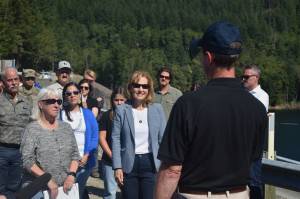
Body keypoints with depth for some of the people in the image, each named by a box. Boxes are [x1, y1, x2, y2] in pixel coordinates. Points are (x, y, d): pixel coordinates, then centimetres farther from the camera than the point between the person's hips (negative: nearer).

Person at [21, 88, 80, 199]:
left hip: (65, 187, 4)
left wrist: (71, 175, -6)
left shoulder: (66, 127, 10)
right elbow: (27, 160, -11)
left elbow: (75, 154, 10)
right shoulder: (32, 129, -4)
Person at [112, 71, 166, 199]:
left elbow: (163, 139, 4)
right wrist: (117, 167, -8)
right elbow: (115, 139, -2)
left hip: (151, 164, 1)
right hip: (129, 165, 0)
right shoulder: (121, 110, 0)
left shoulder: (157, 109, 4)